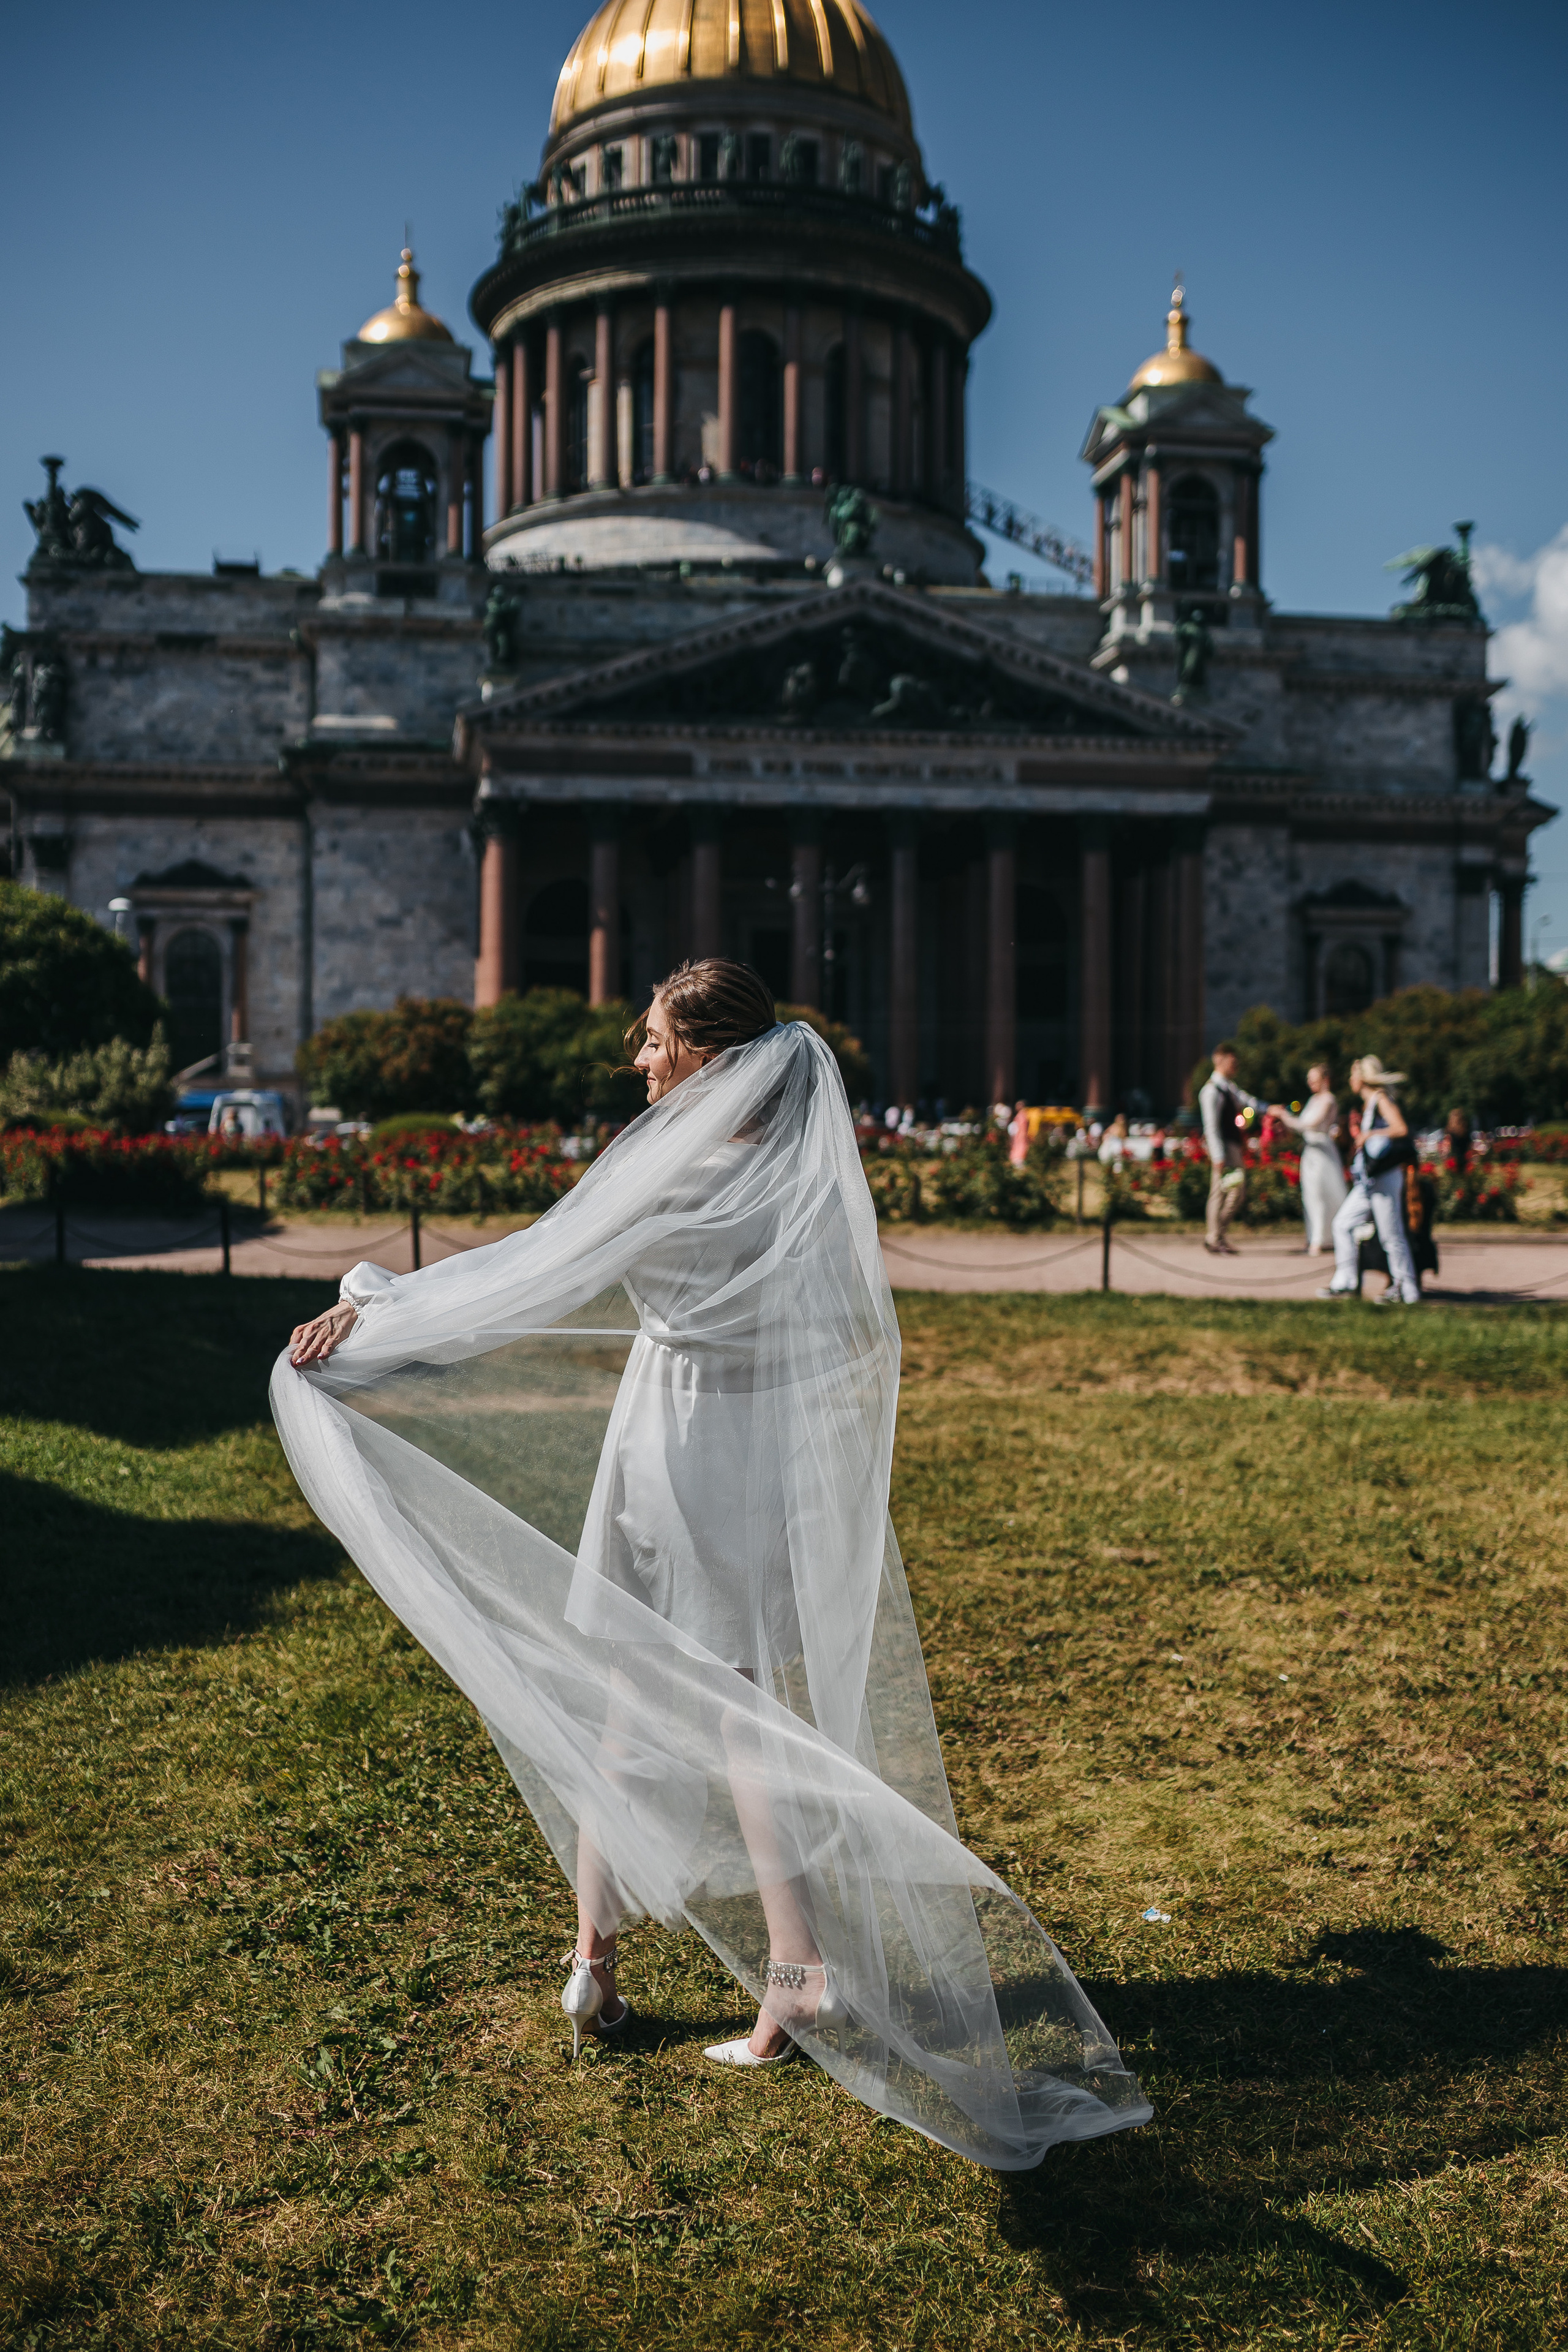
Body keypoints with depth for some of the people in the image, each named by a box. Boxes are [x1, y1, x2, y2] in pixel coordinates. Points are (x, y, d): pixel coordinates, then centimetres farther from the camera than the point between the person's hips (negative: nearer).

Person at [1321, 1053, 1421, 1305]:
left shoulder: (1382, 1098, -10)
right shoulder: (1369, 1102, 17)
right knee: (1343, 1223, 10)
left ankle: (1407, 1291, 1)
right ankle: (1346, 1283, 13)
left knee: (1391, 1234, -6)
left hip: (1384, 1178, -10)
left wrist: (1370, 1134, -20)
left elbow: (1401, 1129, -22)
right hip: (1368, 1180, 10)